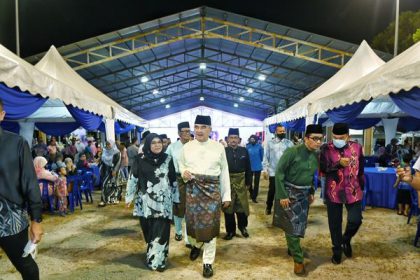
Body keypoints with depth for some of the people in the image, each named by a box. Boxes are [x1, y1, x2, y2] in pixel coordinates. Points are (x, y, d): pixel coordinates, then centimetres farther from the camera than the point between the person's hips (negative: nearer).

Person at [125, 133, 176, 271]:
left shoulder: (167, 159, 1)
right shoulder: (140, 159, -3)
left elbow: (174, 180, 7)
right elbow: (133, 178, 3)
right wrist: (129, 196, 5)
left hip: (163, 201, 0)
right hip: (145, 201, 0)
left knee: (161, 231, -1)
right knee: (148, 230, 9)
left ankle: (157, 260, 10)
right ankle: (152, 253, 30)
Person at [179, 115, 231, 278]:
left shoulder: (219, 147, -1)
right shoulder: (187, 147, 3)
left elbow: (224, 172, 3)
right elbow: (181, 163, 16)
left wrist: (226, 195, 2)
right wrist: (183, 172, -9)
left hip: (212, 190, -2)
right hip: (193, 189, 2)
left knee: (210, 224, 1)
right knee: (192, 221, 12)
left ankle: (208, 262, 18)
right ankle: (195, 245, 46)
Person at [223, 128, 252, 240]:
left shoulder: (244, 151, 1)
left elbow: (248, 168, 5)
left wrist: (248, 183, 3)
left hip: (241, 183, 2)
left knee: (242, 206, 11)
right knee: (228, 208, 10)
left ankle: (242, 227, 35)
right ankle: (230, 230, 25)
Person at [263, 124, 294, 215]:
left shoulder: (289, 143, 1)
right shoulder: (270, 143, 1)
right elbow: (266, 157, 2)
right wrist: (265, 169, -3)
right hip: (273, 172, 0)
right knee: (271, 190, 8)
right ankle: (268, 207, 27)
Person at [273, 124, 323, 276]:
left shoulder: (316, 155, 0)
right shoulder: (292, 151, -22)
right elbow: (279, 173, -18)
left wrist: (311, 192, 11)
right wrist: (282, 195, -19)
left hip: (304, 193, 7)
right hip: (289, 192, -6)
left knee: (300, 224, 17)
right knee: (293, 225, -3)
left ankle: (292, 248, 41)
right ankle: (298, 259, 10)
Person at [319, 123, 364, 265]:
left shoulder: (357, 147, 1)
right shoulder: (326, 148, -7)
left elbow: (361, 170, 9)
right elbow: (323, 168, -14)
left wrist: (361, 188, 11)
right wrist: (339, 163, -27)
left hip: (353, 191, 1)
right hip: (333, 192, -1)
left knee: (355, 220, -2)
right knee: (335, 223, 8)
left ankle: (346, 240, 31)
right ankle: (337, 250, 30)